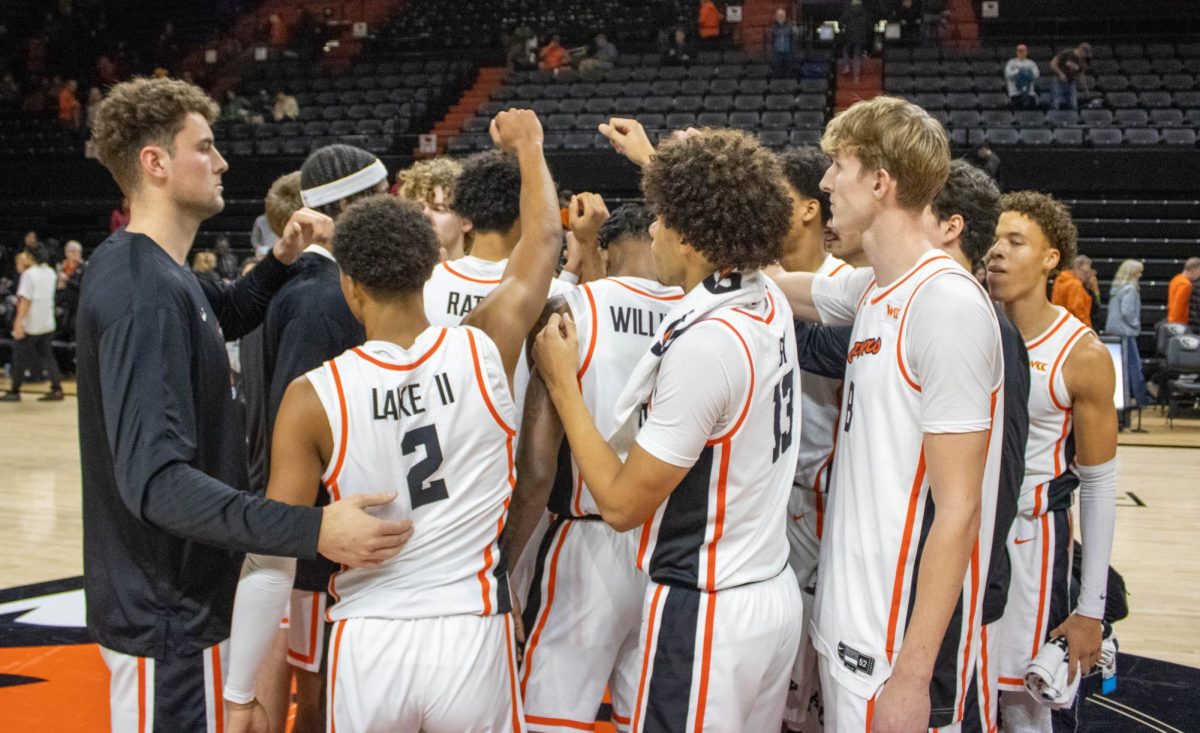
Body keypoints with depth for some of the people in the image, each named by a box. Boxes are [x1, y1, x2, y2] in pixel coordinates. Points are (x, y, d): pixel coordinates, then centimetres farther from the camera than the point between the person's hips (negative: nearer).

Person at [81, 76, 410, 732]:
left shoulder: (145, 268, 7)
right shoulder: (145, 292, -24)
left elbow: (227, 315, 27)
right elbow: (156, 480, -33)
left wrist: (281, 259, 6)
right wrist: (311, 530, -42)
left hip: (173, 594, 10)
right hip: (168, 609, -10)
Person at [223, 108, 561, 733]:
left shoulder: (313, 398, -10)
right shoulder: (485, 352, -7)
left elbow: (273, 557, -9)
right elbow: (543, 240, 11)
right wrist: (528, 147, 29)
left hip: (370, 646, -1)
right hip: (472, 637, 1)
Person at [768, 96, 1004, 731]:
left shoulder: (948, 304, -19)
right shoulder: (873, 290, 6)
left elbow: (957, 508, -20)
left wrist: (911, 675, -20)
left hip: (903, 640, -8)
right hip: (848, 620, 8)